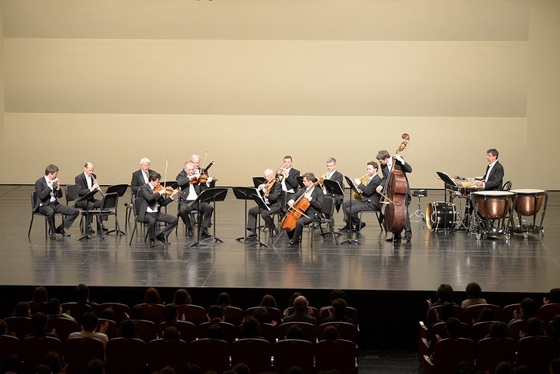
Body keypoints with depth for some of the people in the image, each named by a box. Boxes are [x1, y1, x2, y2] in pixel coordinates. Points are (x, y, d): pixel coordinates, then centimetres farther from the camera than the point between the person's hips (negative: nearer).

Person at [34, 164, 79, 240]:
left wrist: (58, 187, -5)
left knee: (75, 211, -7)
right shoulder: (39, 182, -8)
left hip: (55, 204, 7)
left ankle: (61, 229, 3)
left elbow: (59, 196, 13)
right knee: (50, 212, -44)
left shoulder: (54, 181, 11)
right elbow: (41, 196, -22)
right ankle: (53, 231, -19)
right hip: (43, 205, -7)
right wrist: (50, 186, -22)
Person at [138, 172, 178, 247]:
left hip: (156, 213, 7)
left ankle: (161, 235, 5)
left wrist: (172, 196, 1)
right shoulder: (144, 188, -8)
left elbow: (163, 203, 12)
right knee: (152, 221, -40)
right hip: (146, 214, -7)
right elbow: (149, 197, -28)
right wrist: (160, 193, -20)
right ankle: (152, 240, -16)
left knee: (174, 220, -6)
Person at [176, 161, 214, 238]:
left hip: (197, 201, 2)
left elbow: (203, 191, 7)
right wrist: (190, 178, -20)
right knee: (182, 210, -34)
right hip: (186, 202, -2)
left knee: (209, 207, -23)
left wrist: (207, 183, -10)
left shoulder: (198, 177, 13)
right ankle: (189, 228, -7)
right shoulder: (182, 176, 8)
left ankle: (204, 229, -10)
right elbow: (179, 183, -16)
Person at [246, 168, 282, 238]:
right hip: (266, 204, 9)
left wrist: (266, 194, -40)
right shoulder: (266, 183, 10)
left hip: (276, 205, -9)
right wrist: (259, 188, -10)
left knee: (264, 213, -33)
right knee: (252, 211, 3)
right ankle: (252, 231, 3)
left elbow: (275, 197, -26)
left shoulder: (277, 184, -13)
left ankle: (274, 230, -11)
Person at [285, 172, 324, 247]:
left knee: (299, 222, -33)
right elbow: (296, 196, 14)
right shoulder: (303, 190, 13)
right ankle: (292, 237, 8)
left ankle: (294, 241, -18)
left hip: (312, 214, -8)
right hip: (302, 212, 8)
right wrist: (292, 200, -9)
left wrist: (310, 198, -24)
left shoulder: (318, 192, -9)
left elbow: (320, 205, -17)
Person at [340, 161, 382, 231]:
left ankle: (359, 224, 1)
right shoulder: (372, 178, 17)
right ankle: (348, 224, 4)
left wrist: (359, 184, -14)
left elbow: (368, 192, -21)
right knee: (345, 204, 11)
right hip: (365, 200, 11)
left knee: (349, 210, -21)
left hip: (371, 204, -11)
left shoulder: (377, 179, -15)